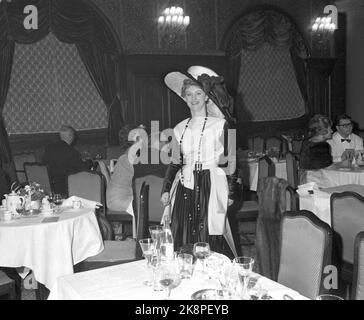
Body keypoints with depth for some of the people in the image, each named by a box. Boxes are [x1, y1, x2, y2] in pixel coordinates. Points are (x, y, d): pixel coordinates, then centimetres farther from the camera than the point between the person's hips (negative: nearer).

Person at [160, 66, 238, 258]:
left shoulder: (220, 125, 2)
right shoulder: (180, 128, 13)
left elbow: (230, 161, 1)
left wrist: (230, 192, -4)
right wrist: (166, 190, 9)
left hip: (210, 189, -3)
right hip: (184, 190, 4)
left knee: (210, 243, -5)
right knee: (183, 244, 4)